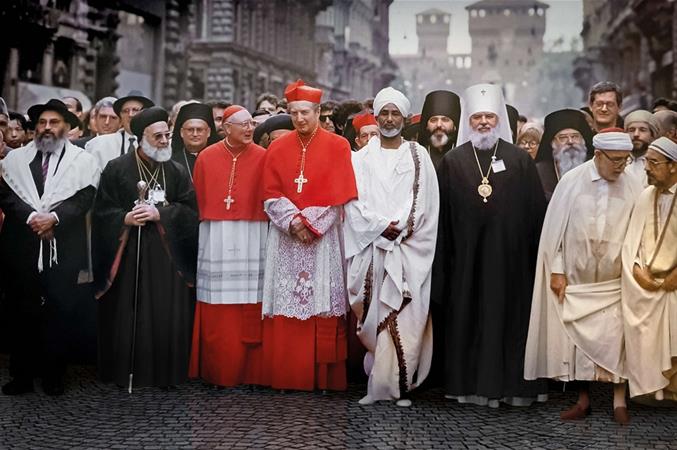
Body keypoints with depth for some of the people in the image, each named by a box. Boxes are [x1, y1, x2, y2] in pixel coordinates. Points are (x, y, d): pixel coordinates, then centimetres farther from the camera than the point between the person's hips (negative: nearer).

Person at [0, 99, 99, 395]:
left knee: (59, 313, 3)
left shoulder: (83, 161, 5)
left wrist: (54, 217, -18)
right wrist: (31, 217, -15)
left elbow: (84, 197, -5)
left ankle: (53, 376, 14)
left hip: (63, 248, -1)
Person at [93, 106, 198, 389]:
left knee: (167, 316, 0)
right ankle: (126, 373, 13)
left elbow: (191, 210, 1)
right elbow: (102, 211, 1)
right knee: (127, 315, 1)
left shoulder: (177, 172, 8)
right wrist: (125, 219, -17)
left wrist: (160, 213, -12)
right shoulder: (116, 169, 3)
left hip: (167, 253, 1)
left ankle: (166, 373, 12)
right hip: (127, 252, -1)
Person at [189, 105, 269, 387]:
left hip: (252, 240, -1)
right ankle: (217, 372, 13)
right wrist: (213, 226, 5)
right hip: (215, 240, 1)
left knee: (249, 313, 0)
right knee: (216, 315, 3)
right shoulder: (206, 157, 5)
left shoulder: (262, 157, 1)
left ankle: (249, 372, 9)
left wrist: (249, 223, -3)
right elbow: (199, 201, 9)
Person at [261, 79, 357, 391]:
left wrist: (309, 223, -12)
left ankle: (324, 377, 4)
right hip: (286, 239, 2)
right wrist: (294, 222, -11)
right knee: (287, 312, 1)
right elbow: (271, 196, 4)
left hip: (323, 239, -2)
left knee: (324, 310, -2)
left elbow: (338, 196, -4)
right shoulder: (277, 149, 10)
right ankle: (287, 376, 7)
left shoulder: (337, 147, 2)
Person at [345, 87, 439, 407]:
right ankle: (379, 382, 7)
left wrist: (399, 228, -8)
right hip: (371, 247, 1)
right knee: (374, 315, 0)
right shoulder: (363, 158, 11)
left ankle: (399, 384, 0)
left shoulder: (418, 156, 9)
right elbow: (355, 201, 3)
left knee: (404, 318, -6)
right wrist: (381, 226, -10)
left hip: (408, 250, -1)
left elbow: (425, 201, 3)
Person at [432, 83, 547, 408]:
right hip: (466, 257, 0)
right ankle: (471, 385, 14)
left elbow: (536, 211, 3)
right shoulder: (452, 162, 5)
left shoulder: (520, 160, 4)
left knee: (510, 316, 4)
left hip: (510, 257, 0)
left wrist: (536, 256, -2)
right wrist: (442, 264, -1)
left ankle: (513, 384, 15)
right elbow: (442, 217, 3)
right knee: (469, 318, 4)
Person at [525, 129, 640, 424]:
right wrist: (557, 270, -4)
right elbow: (554, 228, -2)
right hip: (576, 279, 1)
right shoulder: (571, 182, -6)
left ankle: (619, 401, 8)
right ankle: (583, 400, 18)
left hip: (615, 281, 0)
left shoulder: (632, 187, -4)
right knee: (578, 339, 7)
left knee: (615, 340, -3)